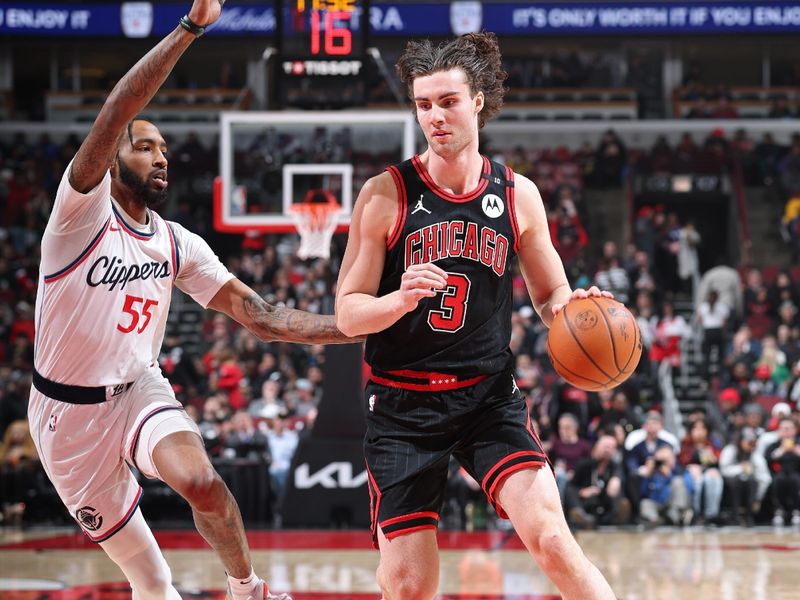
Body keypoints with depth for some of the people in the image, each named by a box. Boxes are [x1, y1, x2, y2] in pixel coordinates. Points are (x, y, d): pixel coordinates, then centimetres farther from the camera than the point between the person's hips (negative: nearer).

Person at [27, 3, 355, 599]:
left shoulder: (179, 246, 2)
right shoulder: (84, 212, -14)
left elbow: (259, 315, -2)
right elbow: (115, 113, -29)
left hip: (140, 391, 3)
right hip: (70, 410, -3)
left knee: (200, 480, -28)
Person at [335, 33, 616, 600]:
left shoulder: (518, 195, 3)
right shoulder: (385, 195, -5)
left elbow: (551, 295, 14)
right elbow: (348, 314, -4)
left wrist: (569, 307, -10)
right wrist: (400, 301, -25)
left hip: (489, 394, 1)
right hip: (403, 402, -1)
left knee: (552, 540, -19)